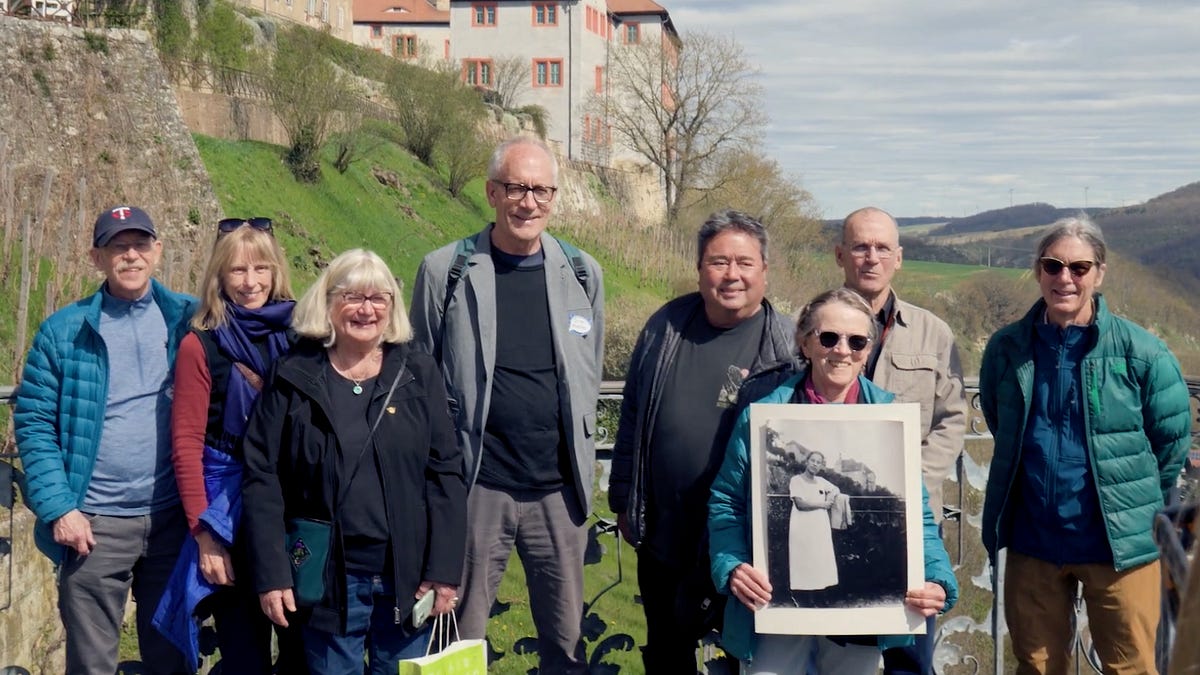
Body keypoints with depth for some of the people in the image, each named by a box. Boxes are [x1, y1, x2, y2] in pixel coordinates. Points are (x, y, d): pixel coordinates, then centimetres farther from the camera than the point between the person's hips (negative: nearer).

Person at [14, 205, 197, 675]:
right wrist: (58, 509, -11)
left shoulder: (188, 319, 4)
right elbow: (33, 424, -1)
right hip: (94, 525, -1)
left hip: (173, 517, 1)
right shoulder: (63, 331, 0)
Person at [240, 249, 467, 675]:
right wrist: (271, 574, -8)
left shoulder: (418, 375, 3)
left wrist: (445, 570, -4)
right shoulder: (293, 378, 0)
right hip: (328, 577, -1)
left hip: (408, 576, 1)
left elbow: (445, 473, 1)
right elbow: (262, 476, -2)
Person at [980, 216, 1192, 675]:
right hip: (1032, 543, 3)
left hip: (1119, 544, -2)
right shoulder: (1006, 349, -1)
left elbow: (1172, 440, 1)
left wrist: (1134, 503, 8)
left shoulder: (1139, 351, -9)